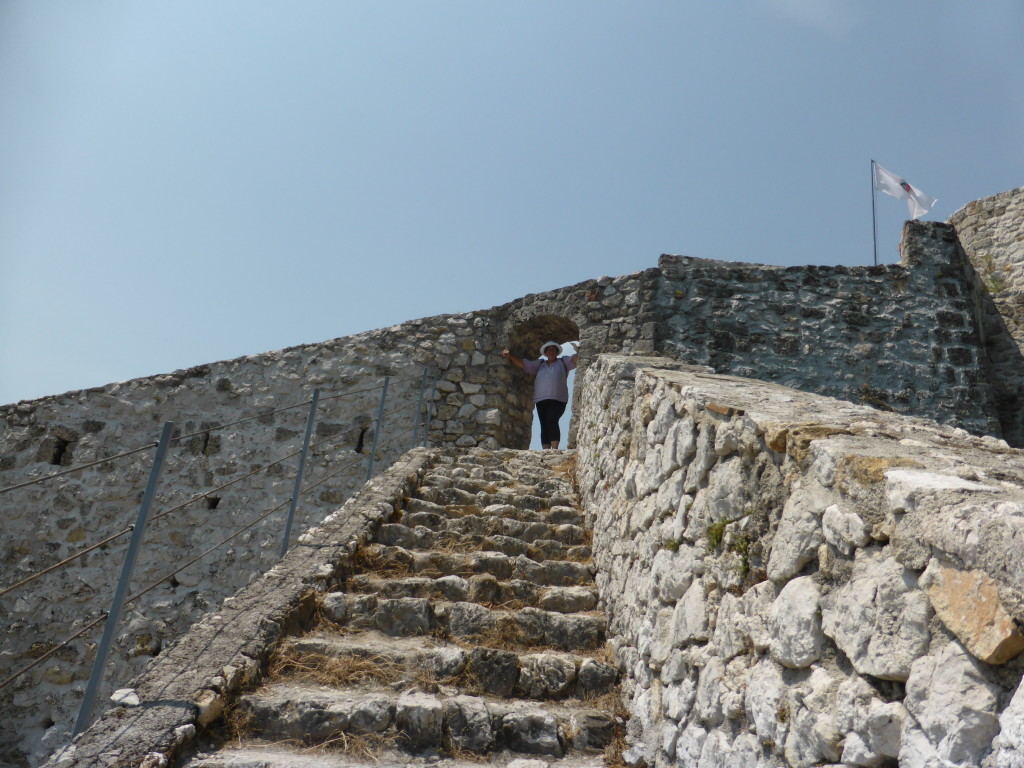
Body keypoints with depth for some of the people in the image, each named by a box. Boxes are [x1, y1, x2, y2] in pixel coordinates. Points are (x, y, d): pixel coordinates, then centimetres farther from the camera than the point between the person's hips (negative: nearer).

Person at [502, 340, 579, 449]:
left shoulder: (563, 362, 17)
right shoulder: (539, 364, 24)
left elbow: (575, 359, 2)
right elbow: (522, 364, 19)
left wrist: (577, 349, -16)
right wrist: (510, 357, 7)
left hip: (558, 399, -3)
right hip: (541, 400, 4)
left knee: (552, 421, -23)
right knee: (544, 426, -3)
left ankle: (555, 450, -28)